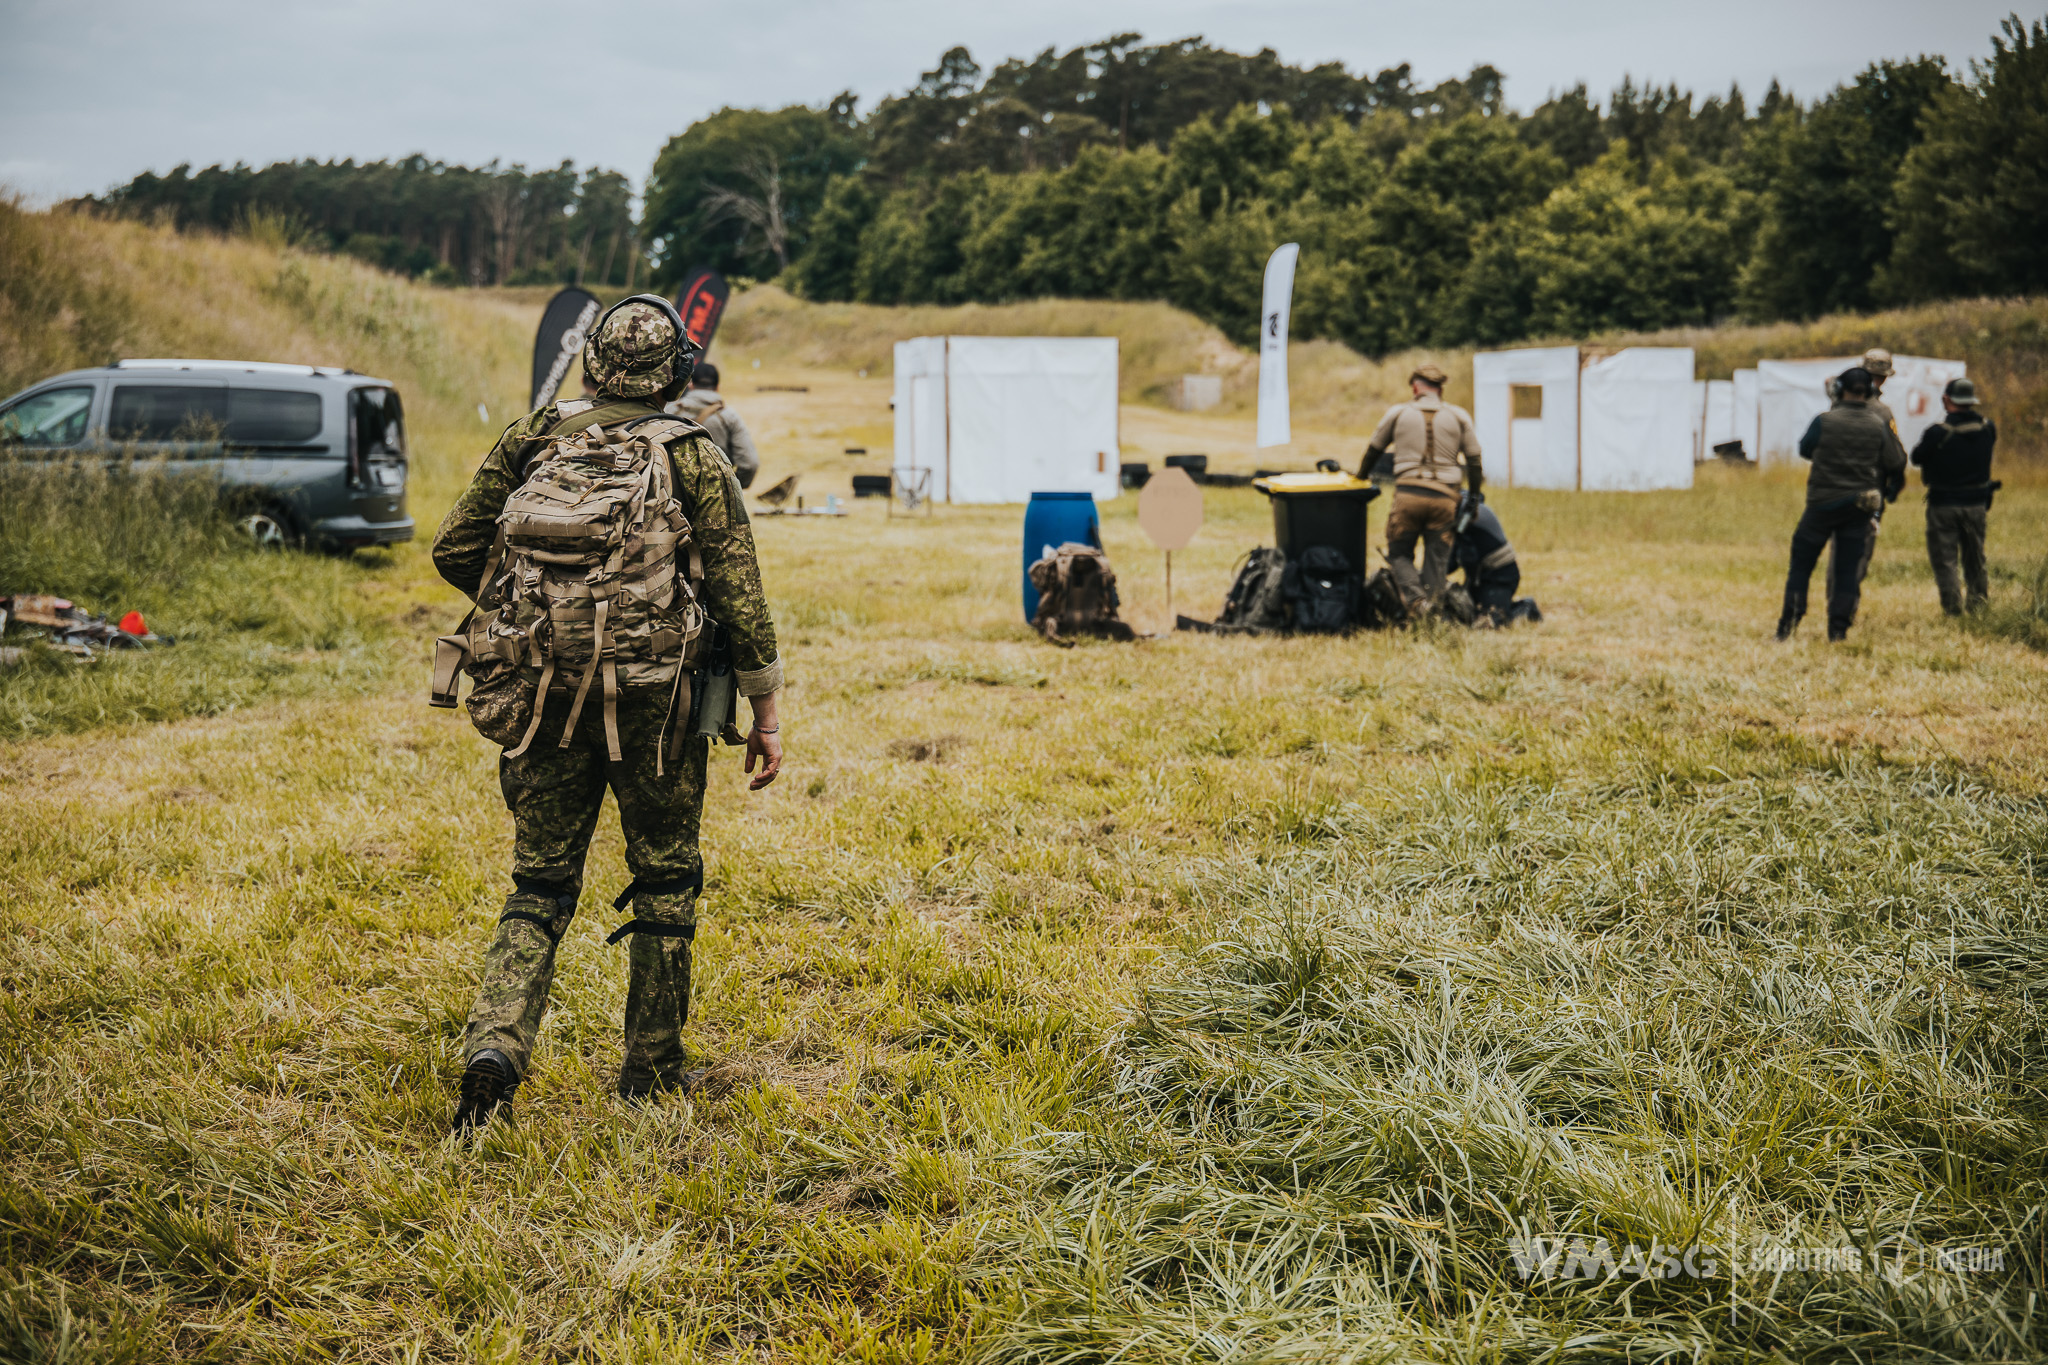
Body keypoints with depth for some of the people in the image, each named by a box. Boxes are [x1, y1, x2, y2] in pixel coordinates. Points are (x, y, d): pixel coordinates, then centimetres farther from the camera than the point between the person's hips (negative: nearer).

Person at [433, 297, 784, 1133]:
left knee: (541, 885, 12)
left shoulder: (532, 437, 8)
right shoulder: (694, 458, 1)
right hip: (650, 695, -2)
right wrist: (766, 713, 4)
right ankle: (652, 1072, 20)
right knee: (666, 882, 14)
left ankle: (495, 1043, -9)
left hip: (541, 688, 2)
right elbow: (738, 595, -3)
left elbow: (454, 551, 8)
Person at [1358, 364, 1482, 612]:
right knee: (1437, 557, 8)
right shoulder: (1459, 417, 14)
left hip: (1408, 494, -1)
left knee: (1399, 553, 9)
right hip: (1444, 497, 1)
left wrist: (1361, 478, 37)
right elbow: (1474, 461, 13)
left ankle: (1415, 597, -14)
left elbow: (1374, 450, 21)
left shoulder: (1398, 413, 11)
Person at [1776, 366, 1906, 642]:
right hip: (1860, 506, 2)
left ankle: (1788, 626, 6)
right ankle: (1839, 628, 6)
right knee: (1849, 569, 8)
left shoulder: (1824, 421, -11)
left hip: (1823, 503, -2)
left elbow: (1804, 450, 5)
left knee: (1801, 564, 8)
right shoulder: (1880, 425, -4)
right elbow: (1897, 464, 2)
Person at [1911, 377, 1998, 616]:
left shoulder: (1938, 432, -19)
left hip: (1943, 504, -4)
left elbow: (1916, 459, -8)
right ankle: (1979, 599, 25)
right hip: (1976, 503, 4)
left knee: (1944, 558, 5)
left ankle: (1952, 604, 0)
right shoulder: (1988, 427, -4)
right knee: (1975, 557, 19)